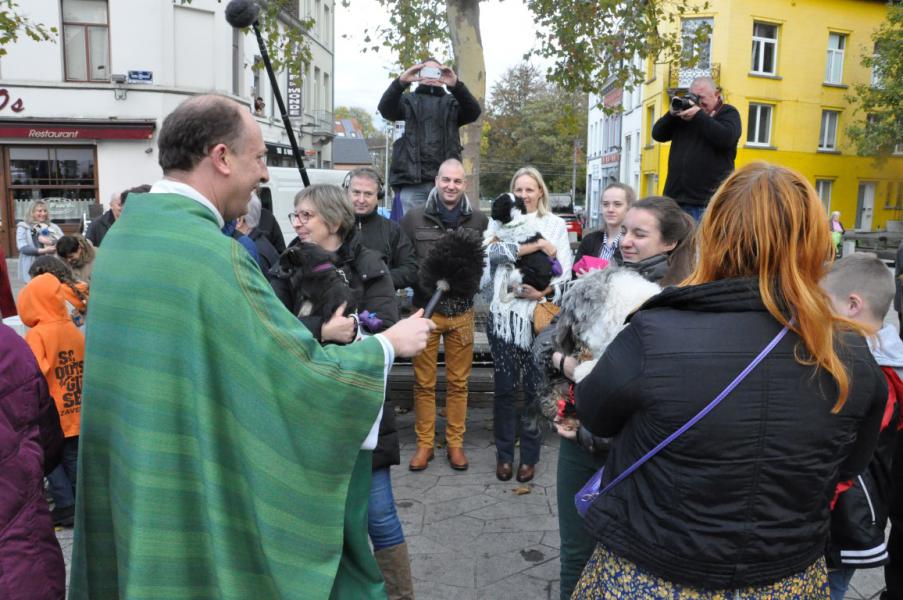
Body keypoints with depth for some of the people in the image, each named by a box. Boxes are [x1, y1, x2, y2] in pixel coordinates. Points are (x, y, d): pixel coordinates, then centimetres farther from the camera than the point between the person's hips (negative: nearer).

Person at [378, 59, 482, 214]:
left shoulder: (452, 103, 18)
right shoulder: (408, 101, 16)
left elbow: (473, 112, -2)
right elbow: (385, 109, -3)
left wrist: (457, 85, -18)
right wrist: (400, 82, -20)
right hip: (411, 181, -1)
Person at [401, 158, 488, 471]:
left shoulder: (479, 220, 1)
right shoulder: (415, 218, 0)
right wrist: (424, 280, -10)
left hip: (462, 311, 1)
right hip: (425, 309, 0)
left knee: (458, 382, 9)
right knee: (424, 382, 6)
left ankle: (455, 443, 23)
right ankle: (424, 444, 20)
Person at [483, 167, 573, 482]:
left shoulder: (556, 224, 7)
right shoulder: (501, 221, 10)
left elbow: (565, 272, 1)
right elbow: (494, 251, -12)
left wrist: (543, 293, -17)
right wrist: (538, 245, -17)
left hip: (540, 315, -1)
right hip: (504, 313, 1)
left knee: (534, 387, 5)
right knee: (504, 387, 7)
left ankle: (529, 455, 19)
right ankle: (504, 454, 21)